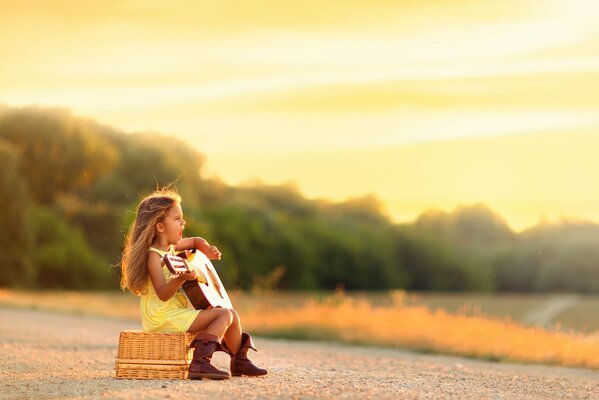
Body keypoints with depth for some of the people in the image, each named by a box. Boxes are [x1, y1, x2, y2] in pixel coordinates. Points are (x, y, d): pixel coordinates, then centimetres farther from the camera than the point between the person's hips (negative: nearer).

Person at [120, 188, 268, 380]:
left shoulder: (172, 247, 11)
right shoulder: (154, 256, -17)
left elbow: (195, 241, 31)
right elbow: (163, 294, -27)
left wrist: (207, 249, 9)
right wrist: (181, 278, -44)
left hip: (179, 311, 10)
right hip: (164, 317, -10)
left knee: (231, 315, 16)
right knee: (225, 315, -18)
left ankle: (240, 362, 27)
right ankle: (201, 362, -28)